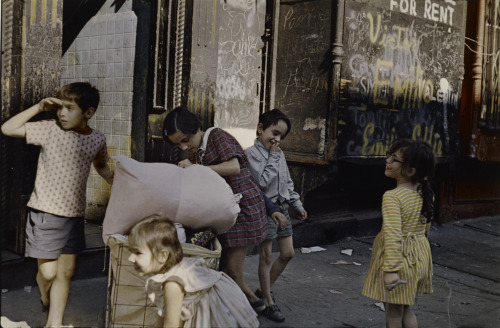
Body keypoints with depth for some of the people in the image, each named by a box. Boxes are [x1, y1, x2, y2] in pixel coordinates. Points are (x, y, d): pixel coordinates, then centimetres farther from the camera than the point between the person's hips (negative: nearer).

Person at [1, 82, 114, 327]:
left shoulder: (97, 140, 0)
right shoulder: (49, 129, -8)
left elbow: (101, 166, 19)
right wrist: (39, 107, -15)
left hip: (74, 215, 3)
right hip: (44, 213, -3)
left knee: (66, 272, 8)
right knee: (48, 272, 1)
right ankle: (45, 296, 36)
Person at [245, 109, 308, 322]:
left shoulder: (279, 154, 12)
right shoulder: (252, 153, -11)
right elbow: (263, 182, -21)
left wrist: (297, 204, 17)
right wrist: (273, 157, -15)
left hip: (282, 208, 8)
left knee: (288, 253, 12)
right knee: (266, 257, 0)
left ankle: (265, 290, 29)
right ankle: (268, 303, 11)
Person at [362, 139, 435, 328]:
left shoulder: (392, 197, -24)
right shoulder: (427, 193, -1)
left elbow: (393, 236, -28)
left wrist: (391, 269, -28)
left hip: (398, 257, -7)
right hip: (420, 255, 7)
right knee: (405, 309, 24)